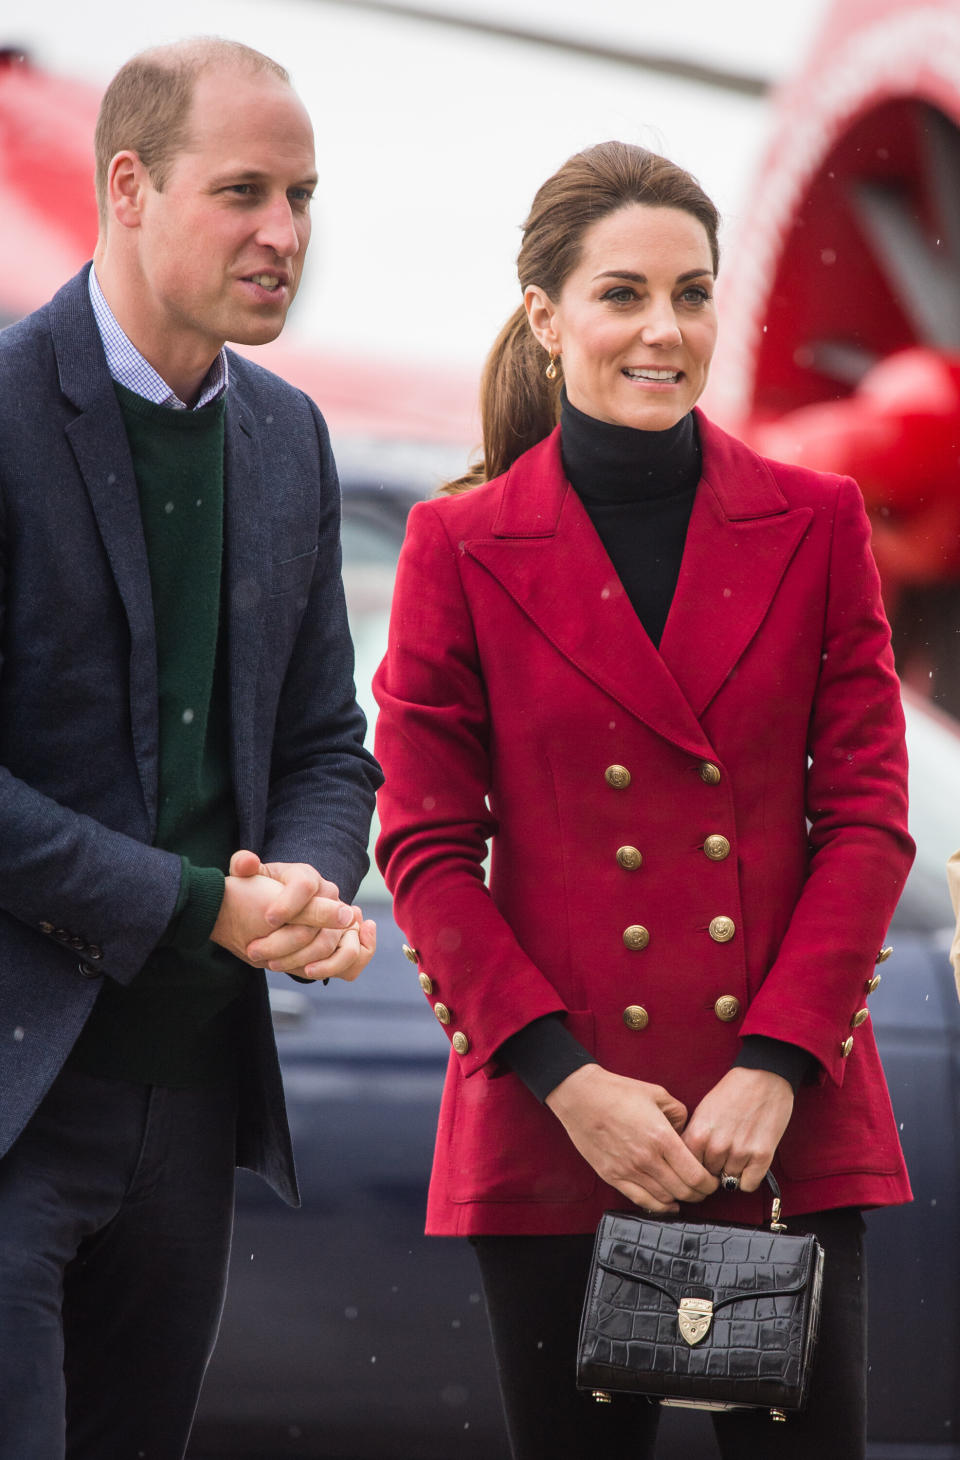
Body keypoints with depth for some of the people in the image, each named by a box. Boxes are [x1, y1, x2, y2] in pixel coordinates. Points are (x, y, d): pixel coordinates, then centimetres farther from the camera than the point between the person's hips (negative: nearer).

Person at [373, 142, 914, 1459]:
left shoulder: (813, 524, 6)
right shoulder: (464, 546, 3)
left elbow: (866, 816, 4)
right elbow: (427, 846, 1)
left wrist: (778, 1065, -8)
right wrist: (566, 1079, -9)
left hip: (789, 1120, 1)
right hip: (553, 1129, -1)